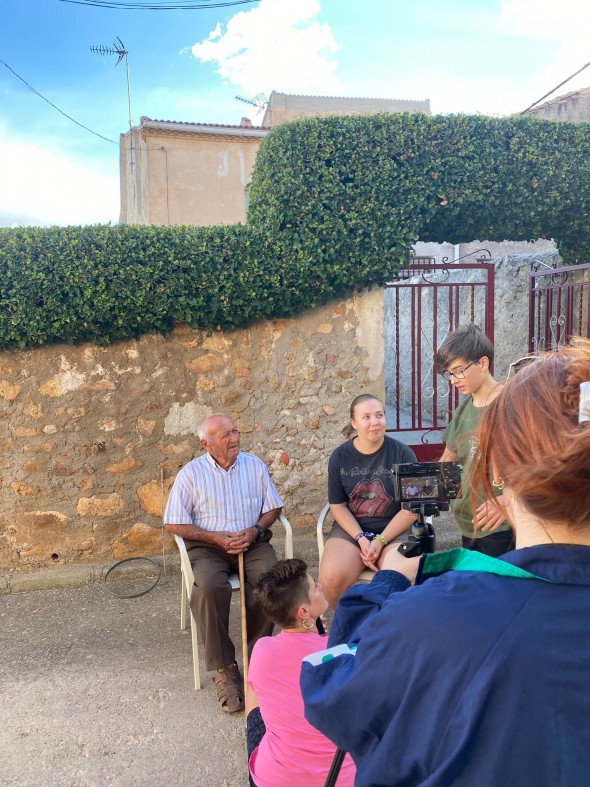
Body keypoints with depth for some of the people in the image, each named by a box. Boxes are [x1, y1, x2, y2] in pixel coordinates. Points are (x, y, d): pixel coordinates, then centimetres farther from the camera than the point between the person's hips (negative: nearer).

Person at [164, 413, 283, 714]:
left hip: (252, 541, 2)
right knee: (209, 587, -33)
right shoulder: (191, 473, -1)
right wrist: (215, 537, -12)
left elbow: (273, 508, 11)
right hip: (208, 546, -1)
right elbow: (174, 524, -1)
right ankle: (224, 668, -17)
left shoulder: (254, 465, 6)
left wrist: (255, 530, -9)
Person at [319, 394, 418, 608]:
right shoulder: (340, 457, 2)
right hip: (351, 528, 1)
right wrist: (361, 539, -13)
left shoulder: (403, 453, -4)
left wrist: (381, 540, -14)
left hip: (394, 530, -1)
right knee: (332, 577, -27)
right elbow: (337, 506, 3)